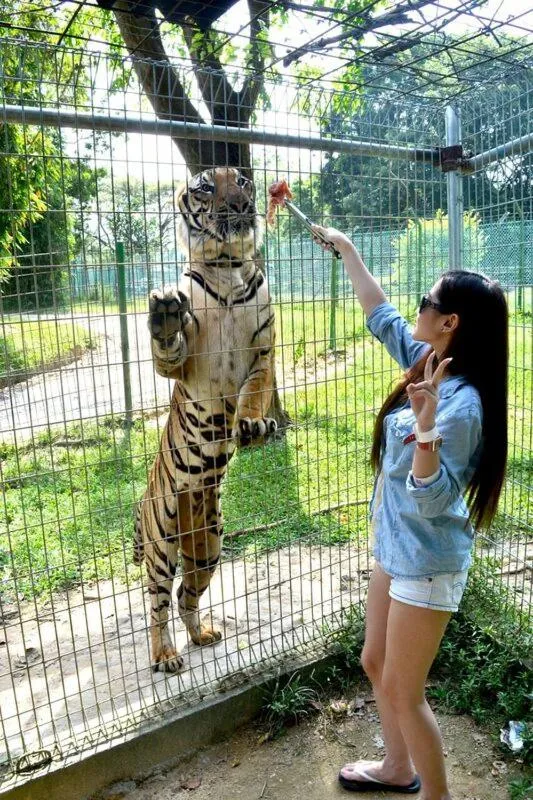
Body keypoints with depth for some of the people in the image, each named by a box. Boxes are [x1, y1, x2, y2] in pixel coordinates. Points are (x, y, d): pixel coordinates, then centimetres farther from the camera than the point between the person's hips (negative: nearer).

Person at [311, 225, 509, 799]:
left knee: (403, 691, 8)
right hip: (395, 550, 9)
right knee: (376, 664, 23)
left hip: (427, 563, -9)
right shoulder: (430, 365, -2)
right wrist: (345, 248, 16)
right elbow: (381, 317, 11)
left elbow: (432, 500, -28)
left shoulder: (461, 404, -27)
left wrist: (426, 424, -42)